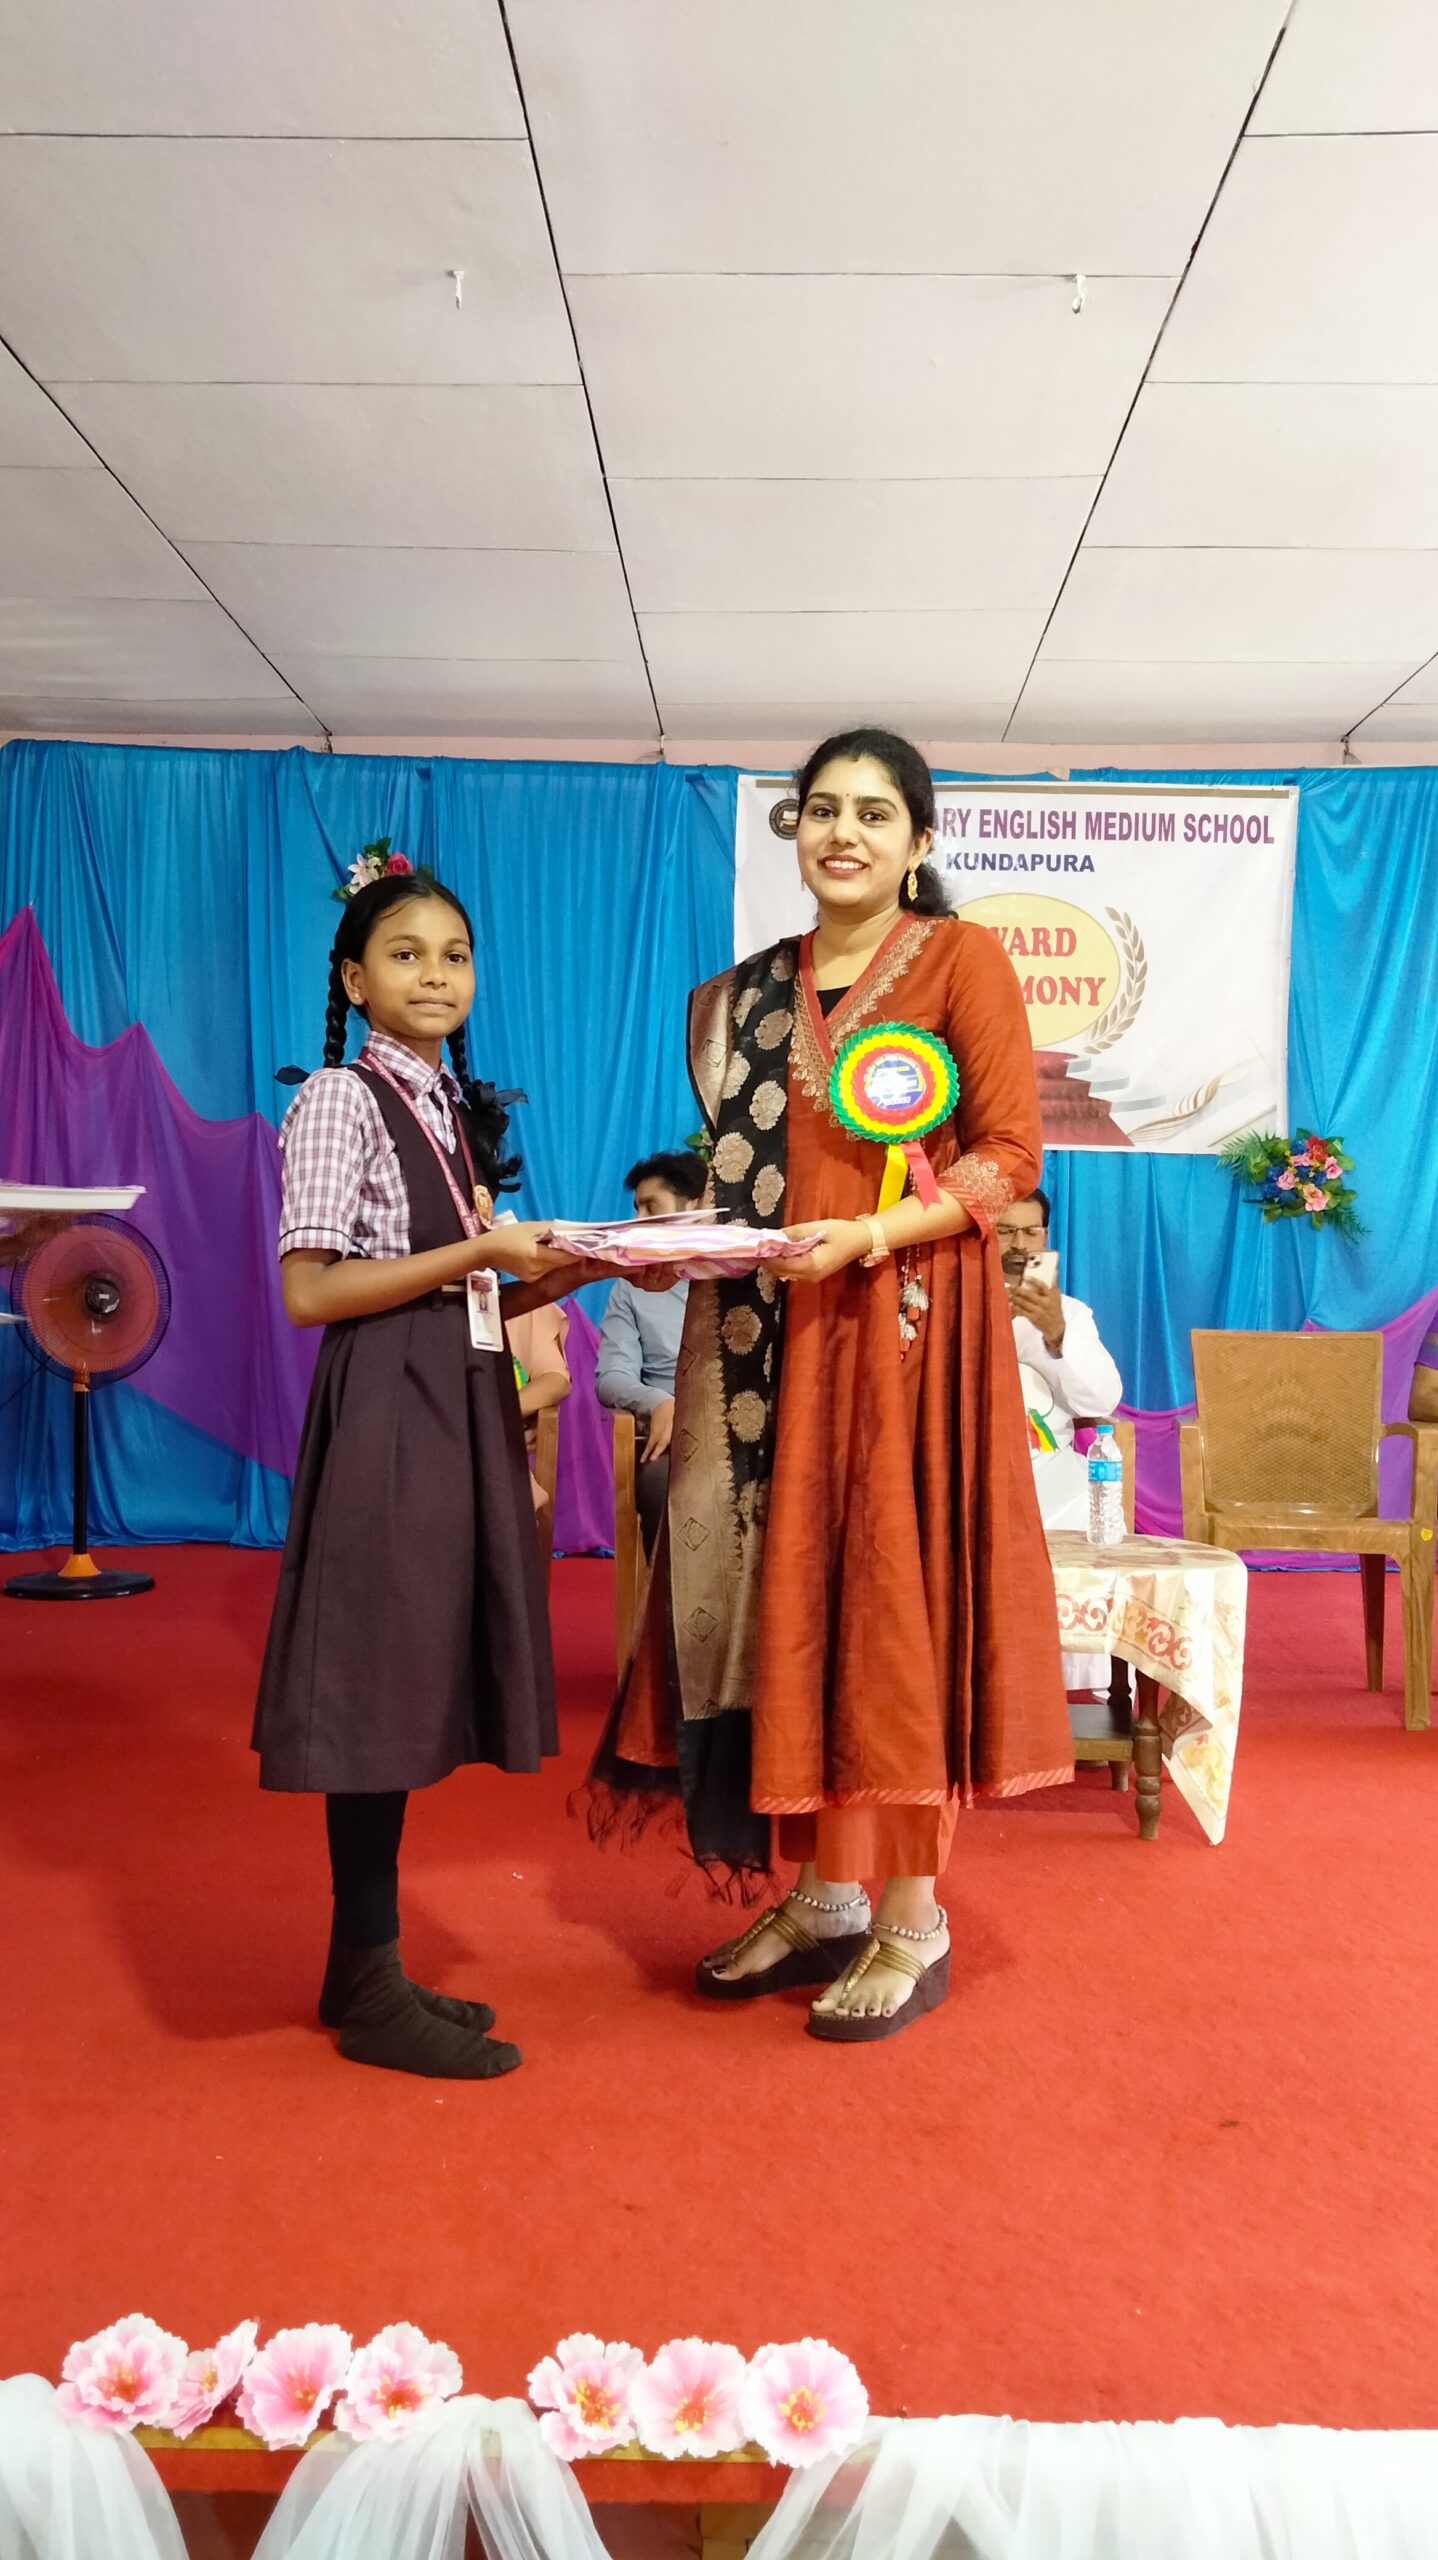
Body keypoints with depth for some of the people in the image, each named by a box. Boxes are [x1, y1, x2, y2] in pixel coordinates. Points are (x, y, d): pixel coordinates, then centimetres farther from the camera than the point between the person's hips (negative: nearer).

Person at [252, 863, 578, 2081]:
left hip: (463, 1407, 8)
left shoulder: (455, 1105, 17)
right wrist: (478, 1256, -16)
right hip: (387, 1414, -8)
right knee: (378, 1686, -3)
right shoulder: (341, 1098, -7)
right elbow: (310, 1292, -14)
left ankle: (365, 1967, 22)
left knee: (418, 1685, 11)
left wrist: (571, 1268, 2)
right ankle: (373, 1990, 9)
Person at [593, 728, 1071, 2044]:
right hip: (778, 1333, 6)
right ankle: (824, 1897, 23)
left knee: (895, 1597, -1)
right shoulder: (753, 988, 15)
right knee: (791, 1596, 7)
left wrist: (866, 1237, -19)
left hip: (907, 1328, -5)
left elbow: (1011, 1155, -9)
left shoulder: (960, 958, -2)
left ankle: (913, 1925, 15)